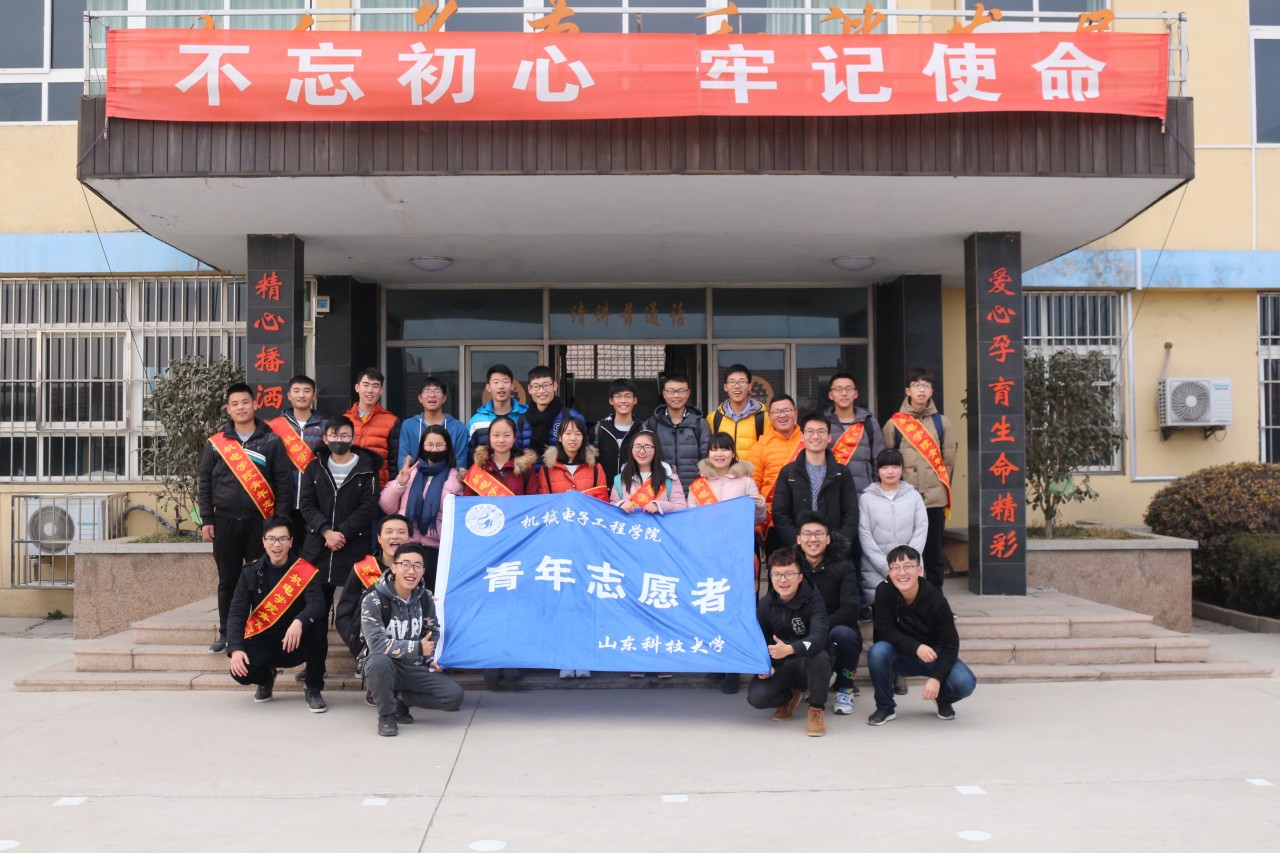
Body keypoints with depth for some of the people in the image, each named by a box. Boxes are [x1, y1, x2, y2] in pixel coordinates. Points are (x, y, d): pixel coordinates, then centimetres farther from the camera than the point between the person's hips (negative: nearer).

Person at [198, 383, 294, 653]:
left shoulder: (271, 441, 2)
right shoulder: (215, 443, 7)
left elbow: (284, 482, 0)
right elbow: (204, 484, 8)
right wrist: (206, 520, 2)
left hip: (260, 521, -2)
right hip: (225, 522, 2)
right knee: (227, 580, 8)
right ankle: (226, 634, 18)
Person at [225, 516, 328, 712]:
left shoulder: (305, 571, -9)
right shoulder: (251, 573, -2)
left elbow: (317, 604, -23)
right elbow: (237, 613, -6)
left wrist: (299, 622, -45)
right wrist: (235, 648, -22)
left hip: (295, 644, -1)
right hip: (263, 641, 1)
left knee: (318, 626, -33)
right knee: (240, 670, -28)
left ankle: (313, 689, -11)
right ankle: (266, 679, 14)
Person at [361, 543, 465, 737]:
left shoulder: (424, 598, -1)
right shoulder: (373, 601, -18)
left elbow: (433, 632, 17)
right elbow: (376, 644, -28)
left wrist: (430, 658, 2)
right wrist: (417, 648, -25)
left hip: (415, 668, 5)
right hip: (385, 666, -5)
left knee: (454, 696, -15)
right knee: (379, 662, -41)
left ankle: (400, 700, 9)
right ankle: (386, 715, -14)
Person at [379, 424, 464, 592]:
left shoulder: (455, 477, 6)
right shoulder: (410, 472, 12)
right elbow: (386, 507, 10)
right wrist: (399, 483, -3)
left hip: (436, 546, -2)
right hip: (405, 543, 2)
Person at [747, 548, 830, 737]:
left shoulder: (812, 599, -16)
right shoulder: (765, 604, -4)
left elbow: (819, 636, -32)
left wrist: (789, 649, -50)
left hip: (807, 664, -3)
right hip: (778, 667, 3)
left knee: (819, 656, -38)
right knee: (756, 697, -25)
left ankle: (817, 708, -9)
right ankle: (790, 695, 13)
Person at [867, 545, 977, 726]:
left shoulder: (935, 600, -23)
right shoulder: (884, 591, -20)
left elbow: (951, 643, -19)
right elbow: (885, 631, -18)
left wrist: (936, 677, -30)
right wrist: (916, 647, -34)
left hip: (934, 655, 0)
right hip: (902, 655, 1)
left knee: (965, 682, -27)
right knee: (878, 651, -32)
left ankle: (943, 699, 12)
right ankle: (885, 706, -7)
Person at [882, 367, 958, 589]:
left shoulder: (941, 422, 9)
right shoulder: (894, 423, 4)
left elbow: (949, 461, 9)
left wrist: (941, 489, 4)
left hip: (935, 498, 1)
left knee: (933, 552, 6)